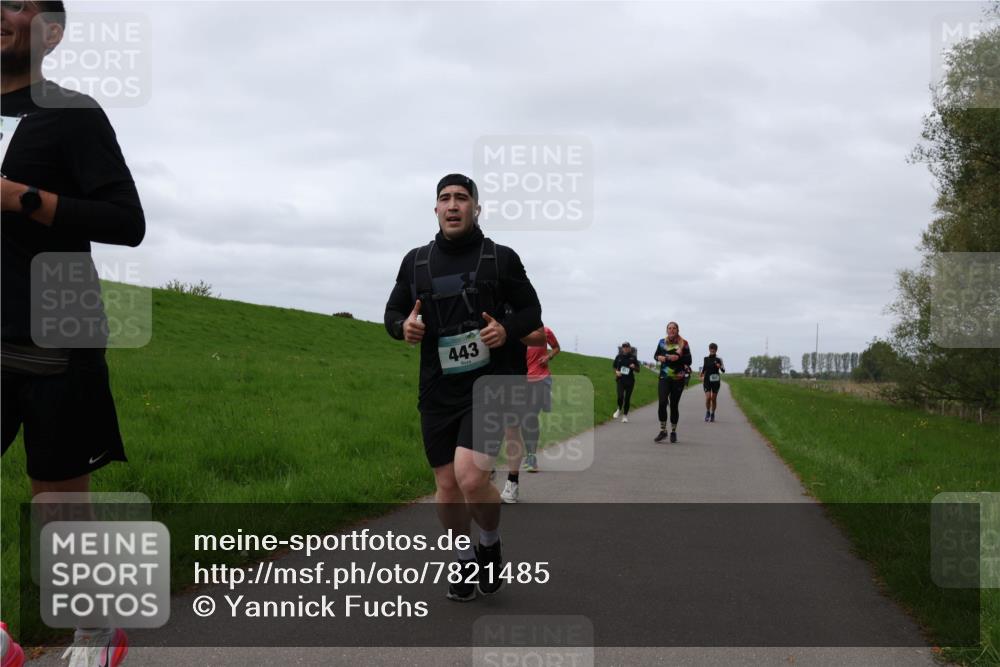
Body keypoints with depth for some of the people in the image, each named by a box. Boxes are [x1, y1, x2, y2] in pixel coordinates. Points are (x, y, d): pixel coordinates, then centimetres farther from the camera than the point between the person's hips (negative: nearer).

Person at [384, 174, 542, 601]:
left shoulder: (501, 258, -1)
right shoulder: (416, 261, 6)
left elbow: (531, 311, 6)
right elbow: (393, 312, 14)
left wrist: (507, 330, -16)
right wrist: (403, 326, -10)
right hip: (437, 393, 4)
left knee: (471, 479, -20)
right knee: (447, 487, 8)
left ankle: (490, 543, 11)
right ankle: (464, 561, 33)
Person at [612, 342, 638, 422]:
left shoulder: (633, 357, 2)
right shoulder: (619, 357, 4)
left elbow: (638, 370, 7)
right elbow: (614, 367, 15)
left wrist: (634, 367, -14)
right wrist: (616, 372, -5)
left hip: (630, 380, 0)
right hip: (620, 380, 0)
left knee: (627, 398, 3)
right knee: (620, 396, -19)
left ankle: (625, 416, 18)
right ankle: (619, 409, 11)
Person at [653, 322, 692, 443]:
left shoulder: (684, 344, -1)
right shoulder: (662, 342, 6)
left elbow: (689, 361, -3)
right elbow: (656, 355, 18)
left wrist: (678, 357, -19)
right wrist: (659, 358, -4)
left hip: (678, 378, -1)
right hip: (664, 377, 1)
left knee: (674, 405, 4)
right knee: (662, 402, -14)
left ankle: (673, 432, 19)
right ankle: (662, 431, -3)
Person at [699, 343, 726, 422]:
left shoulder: (719, 359, 0)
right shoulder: (705, 359, 6)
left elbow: (723, 370, -4)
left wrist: (720, 367, -25)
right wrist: (702, 373, -1)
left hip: (716, 381, 0)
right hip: (707, 380, 0)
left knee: (714, 398, 4)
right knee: (708, 397, -13)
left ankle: (712, 414, 19)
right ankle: (707, 412, 9)